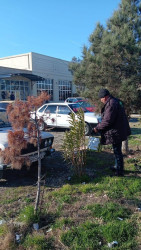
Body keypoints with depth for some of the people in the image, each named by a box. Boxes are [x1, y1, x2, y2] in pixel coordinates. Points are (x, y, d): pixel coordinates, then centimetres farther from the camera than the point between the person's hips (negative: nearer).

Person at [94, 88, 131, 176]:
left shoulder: (111, 104, -22)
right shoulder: (116, 101, 12)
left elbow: (107, 120, -25)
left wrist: (98, 128, -12)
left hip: (116, 132, -11)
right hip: (120, 130, 11)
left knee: (117, 151, 0)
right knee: (117, 150, 22)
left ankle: (119, 172, 12)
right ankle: (118, 167, 38)